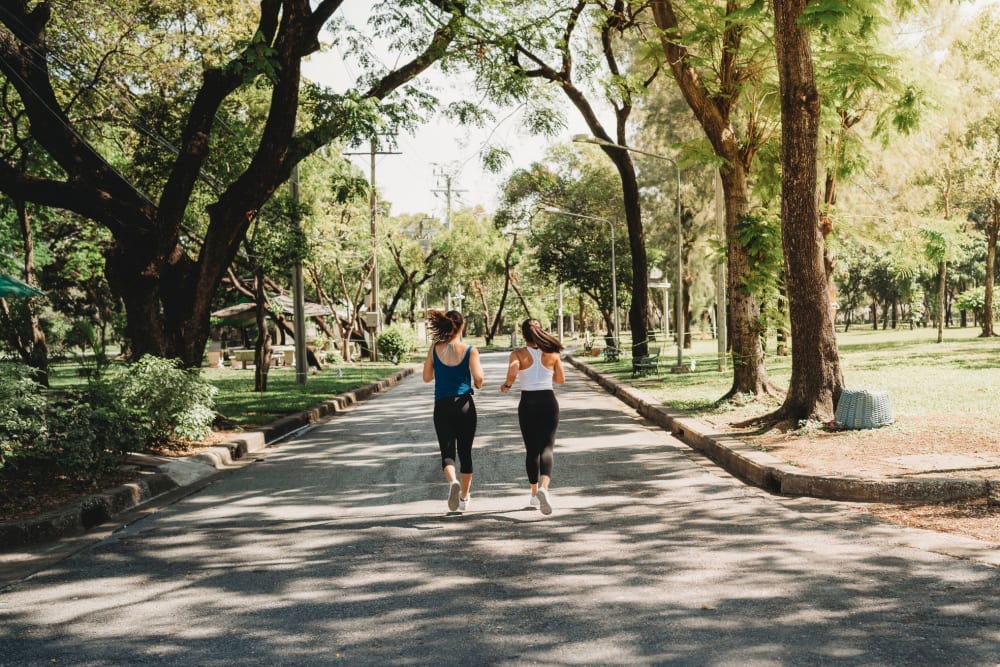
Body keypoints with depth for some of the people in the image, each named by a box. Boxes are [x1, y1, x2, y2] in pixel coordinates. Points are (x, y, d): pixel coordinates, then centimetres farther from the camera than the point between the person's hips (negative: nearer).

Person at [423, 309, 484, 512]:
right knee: (465, 452, 13)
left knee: (447, 452, 3)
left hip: (442, 407, 1)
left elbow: (427, 377, 5)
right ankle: (464, 497, 22)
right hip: (465, 405, -1)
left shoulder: (435, 349, -1)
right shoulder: (470, 351, -6)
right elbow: (478, 377, -15)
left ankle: (453, 482, -28)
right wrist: (477, 385, 7)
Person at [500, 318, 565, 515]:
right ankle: (544, 487, -30)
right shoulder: (552, 353, 2)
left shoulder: (518, 354, -4)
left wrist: (506, 386, -1)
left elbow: (512, 373, -21)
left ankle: (535, 492, 22)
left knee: (531, 450, 14)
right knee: (546, 448, -5)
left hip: (528, 403, 0)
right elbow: (561, 379, 9)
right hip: (548, 401, 0)